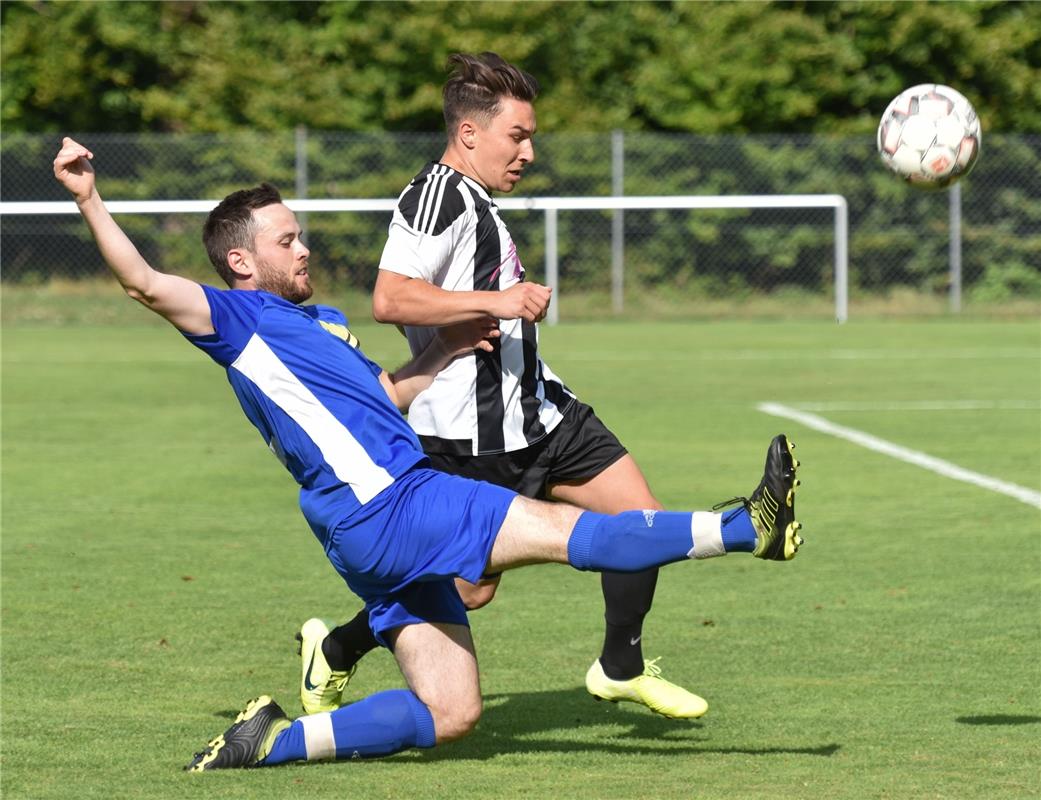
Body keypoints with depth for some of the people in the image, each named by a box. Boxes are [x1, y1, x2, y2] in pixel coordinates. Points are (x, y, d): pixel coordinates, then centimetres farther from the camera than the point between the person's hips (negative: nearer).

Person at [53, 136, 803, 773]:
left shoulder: (321, 321, 25)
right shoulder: (237, 318, 0)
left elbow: (385, 394, 34)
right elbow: (145, 283, -13)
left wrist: (447, 350, 21)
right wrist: (89, 198, -22)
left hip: (396, 534, 10)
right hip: (382, 509, -10)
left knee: (449, 715, 7)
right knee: (571, 530, -13)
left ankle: (271, 740, 4)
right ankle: (748, 528, -19)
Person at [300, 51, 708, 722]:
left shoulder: (476, 205, 18)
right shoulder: (439, 196, -15)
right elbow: (390, 299, -27)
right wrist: (494, 301, -29)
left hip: (538, 412, 10)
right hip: (470, 433, -10)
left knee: (643, 518, 3)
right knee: (470, 587, -3)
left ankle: (621, 669, 20)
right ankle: (334, 652, 19)